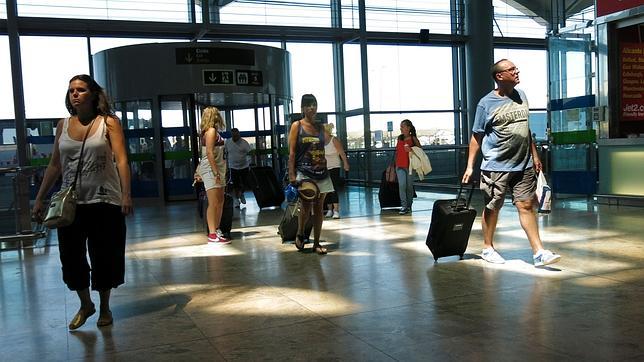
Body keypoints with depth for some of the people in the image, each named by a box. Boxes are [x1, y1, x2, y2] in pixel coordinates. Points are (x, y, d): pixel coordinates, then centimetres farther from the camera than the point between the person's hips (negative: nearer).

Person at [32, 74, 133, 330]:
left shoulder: (109, 123, -3)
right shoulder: (63, 125, 8)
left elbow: (121, 160, -11)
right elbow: (54, 166, 12)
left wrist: (126, 194, -22)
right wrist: (39, 199, 9)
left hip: (105, 201, -4)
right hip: (71, 202, 4)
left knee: (104, 257, 5)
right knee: (71, 257, 7)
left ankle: (104, 307, 26)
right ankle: (85, 305, 30)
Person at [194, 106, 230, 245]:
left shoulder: (213, 131, 16)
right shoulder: (211, 131, -10)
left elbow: (205, 153, 18)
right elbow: (209, 153, -18)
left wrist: (198, 171, 21)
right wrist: (216, 173, -21)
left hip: (218, 170, 10)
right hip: (211, 169, -10)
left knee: (220, 202, 13)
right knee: (213, 203, -10)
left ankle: (217, 230, 21)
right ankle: (212, 235, -9)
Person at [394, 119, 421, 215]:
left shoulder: (413, 139, -4)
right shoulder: (399, 138, 9)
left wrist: (411, 150, -23)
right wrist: (395, 163, 19)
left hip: (410, 166, -3)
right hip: (400, 166, 3)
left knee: (409, 186, 6)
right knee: (402, 185, -11)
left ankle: (409, 206, 18)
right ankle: (403, 206, -10)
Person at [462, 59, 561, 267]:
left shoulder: (521, 96, 11)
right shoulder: (486, 103, -7)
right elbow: (476, 137, -5)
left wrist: (534, 154, 19)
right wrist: (470, 166, -8)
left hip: (523, 164, 5)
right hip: (496, 166, -5)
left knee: (526, 205, 2)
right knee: (493, 207, 6)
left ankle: (539, 252, 3)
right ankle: (488, 248, 22)